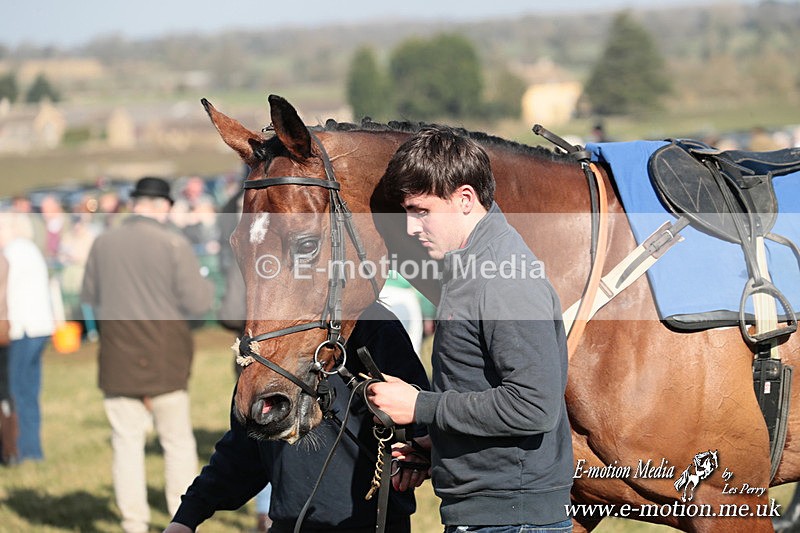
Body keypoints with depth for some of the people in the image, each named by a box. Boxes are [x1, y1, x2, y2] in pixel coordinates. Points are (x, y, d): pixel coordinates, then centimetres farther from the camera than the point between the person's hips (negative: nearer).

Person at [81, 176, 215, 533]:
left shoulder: (103, 244, 1)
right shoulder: (173, 243, -10)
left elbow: (89, 296, 11)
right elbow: (197, 302, -11)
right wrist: (206, 287, 10)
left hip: (118, 357, 2)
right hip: (165, 358, -2)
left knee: (126, 440, 6)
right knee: (177, 441, 8)